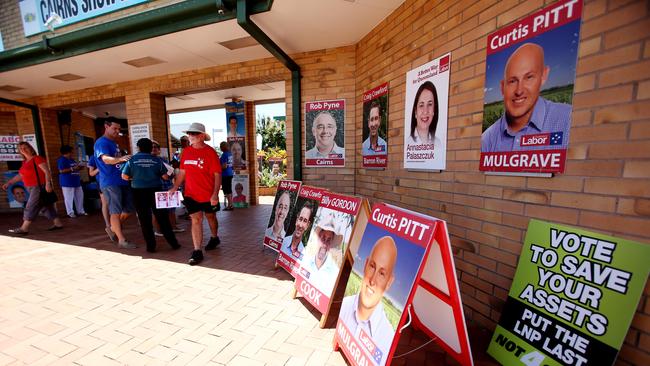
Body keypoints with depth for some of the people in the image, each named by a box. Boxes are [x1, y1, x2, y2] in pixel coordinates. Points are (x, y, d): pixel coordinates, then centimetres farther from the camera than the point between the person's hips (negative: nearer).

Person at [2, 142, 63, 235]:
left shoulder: (37, 158, -10)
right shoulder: (24, 162, 16)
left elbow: (47, 171, -19)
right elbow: (20, 175, 25)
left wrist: (48, 183, -27)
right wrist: (8, 183, 23)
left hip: (40, 187, -9)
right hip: (33, 188, 9)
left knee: (31, 207, -5)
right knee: (46, 207, 9)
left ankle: (24, 229, 1)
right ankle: (57, 224, 13)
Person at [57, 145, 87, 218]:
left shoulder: (72, 160, 15)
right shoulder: (61, 160, -10)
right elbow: (61, 171, -19)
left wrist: (79, 167, 3)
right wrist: (73, 169, -22)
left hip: (76, 181, 8)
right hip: (67, 182, -8)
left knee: (79, 196, 11)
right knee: (69, 198, -1)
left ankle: (81, 211, 20)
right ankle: (70, 213, 6)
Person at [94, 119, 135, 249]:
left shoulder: (114, 143, 19)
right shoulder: (101, 142, -8)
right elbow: (106, 159, -26)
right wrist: (120, 159, -44)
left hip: (122, 180, 8)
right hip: (110, 182, -8)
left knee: (129, 209, 10)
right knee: (116, 211, -3)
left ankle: (113, 229, 29)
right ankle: (122, 240, 3)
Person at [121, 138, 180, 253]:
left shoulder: (131, 160, -3)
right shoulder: (157, 160, -3)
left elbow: (125, 176, -4)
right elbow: (165, 176, -3)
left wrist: (135, 178, 15)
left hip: (139, 192, 0)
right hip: (155, 191, 0)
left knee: (145, 220, 9)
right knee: (163, 218, 7)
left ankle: (151, 246, 13)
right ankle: (173, 243, 9)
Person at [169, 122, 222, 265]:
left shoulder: (210, 152, -11)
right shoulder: (186, 151, 4)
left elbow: (217, 174, -13)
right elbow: (182, 172, 12)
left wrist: (215, 194, -19)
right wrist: (175, 187, 3)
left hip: (208, 194, -3)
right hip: (191, 194, 3)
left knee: (210, 216, 17)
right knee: (196, 220, 1)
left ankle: (214, 238, 42)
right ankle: (197, 252, 6)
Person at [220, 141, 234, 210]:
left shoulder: (224, 154, -15)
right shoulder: (230, 153, 10)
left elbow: (224, 166, -19)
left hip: (225, 175, -9)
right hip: (230, 173, 9)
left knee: (227, 191, -3)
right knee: (229, 190, 14)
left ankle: (229, 206, 1)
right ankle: (231, 205, 20)